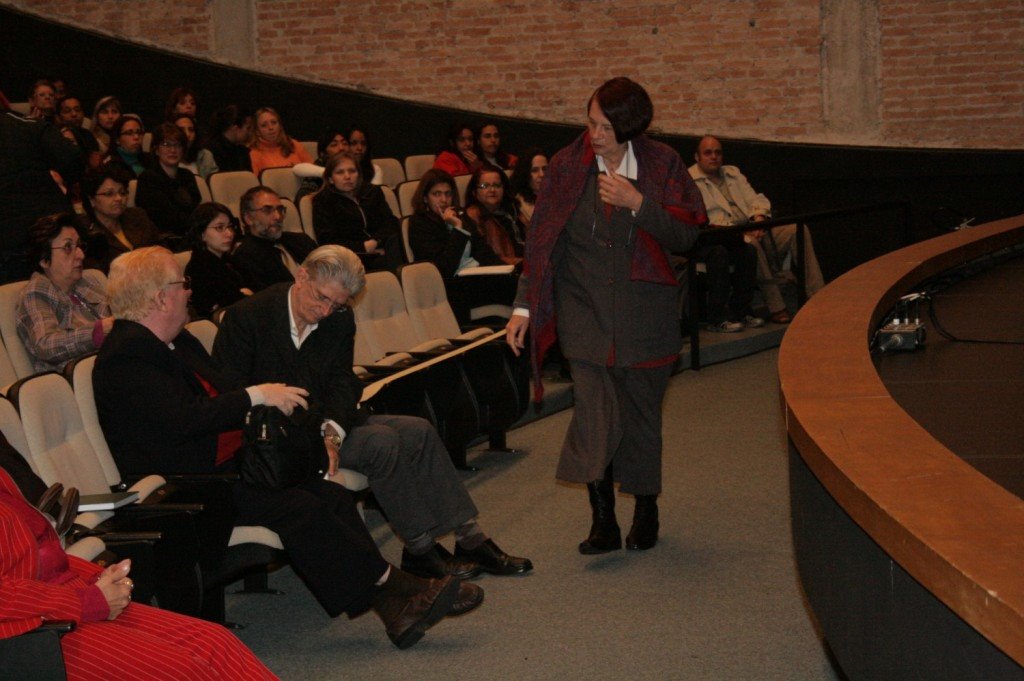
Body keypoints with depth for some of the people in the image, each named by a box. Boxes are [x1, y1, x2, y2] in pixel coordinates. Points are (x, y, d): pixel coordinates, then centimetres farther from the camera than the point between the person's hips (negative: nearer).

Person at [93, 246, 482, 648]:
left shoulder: (179, 342, 17)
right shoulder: (126, 355, -15)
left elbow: (221, 397, 23)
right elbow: (180, 420, -27)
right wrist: (255, 396, -20)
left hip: (228, 463, 10)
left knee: (332, 495, -9)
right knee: (300, 507, -24)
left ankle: (393, 604, -15)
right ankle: (389, 586, -15)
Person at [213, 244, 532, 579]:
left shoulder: (339, 319, 3)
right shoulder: (247, 316, -16)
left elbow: (342, 382, 1)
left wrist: (332, 429, -24)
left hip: (323, 422, 8)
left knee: (418, 431, -7)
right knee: (381, 442, -25)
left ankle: (470, 539, -4)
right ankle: (421, 549, -13)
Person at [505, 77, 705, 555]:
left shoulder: (662, 165, -2)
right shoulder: (568, 165, -1)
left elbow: (685, 236, -5)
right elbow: (542, 239, 1)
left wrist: (638, 203, -19)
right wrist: (524, 307, -3)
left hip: (644, 311, 0)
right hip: (584, 308, 0)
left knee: (641, 412, 10)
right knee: (595, 412, -12)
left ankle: (646, 511, 28)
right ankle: (603, 522, -6)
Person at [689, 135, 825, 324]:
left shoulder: (733, 173, 25)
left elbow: (756, 200, 17)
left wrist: (759, 217, -8)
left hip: (754, 229, 7)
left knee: (798, 230, -15)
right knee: (751, 244, -39)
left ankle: (815, 296, -19)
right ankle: (775, 306, -32)